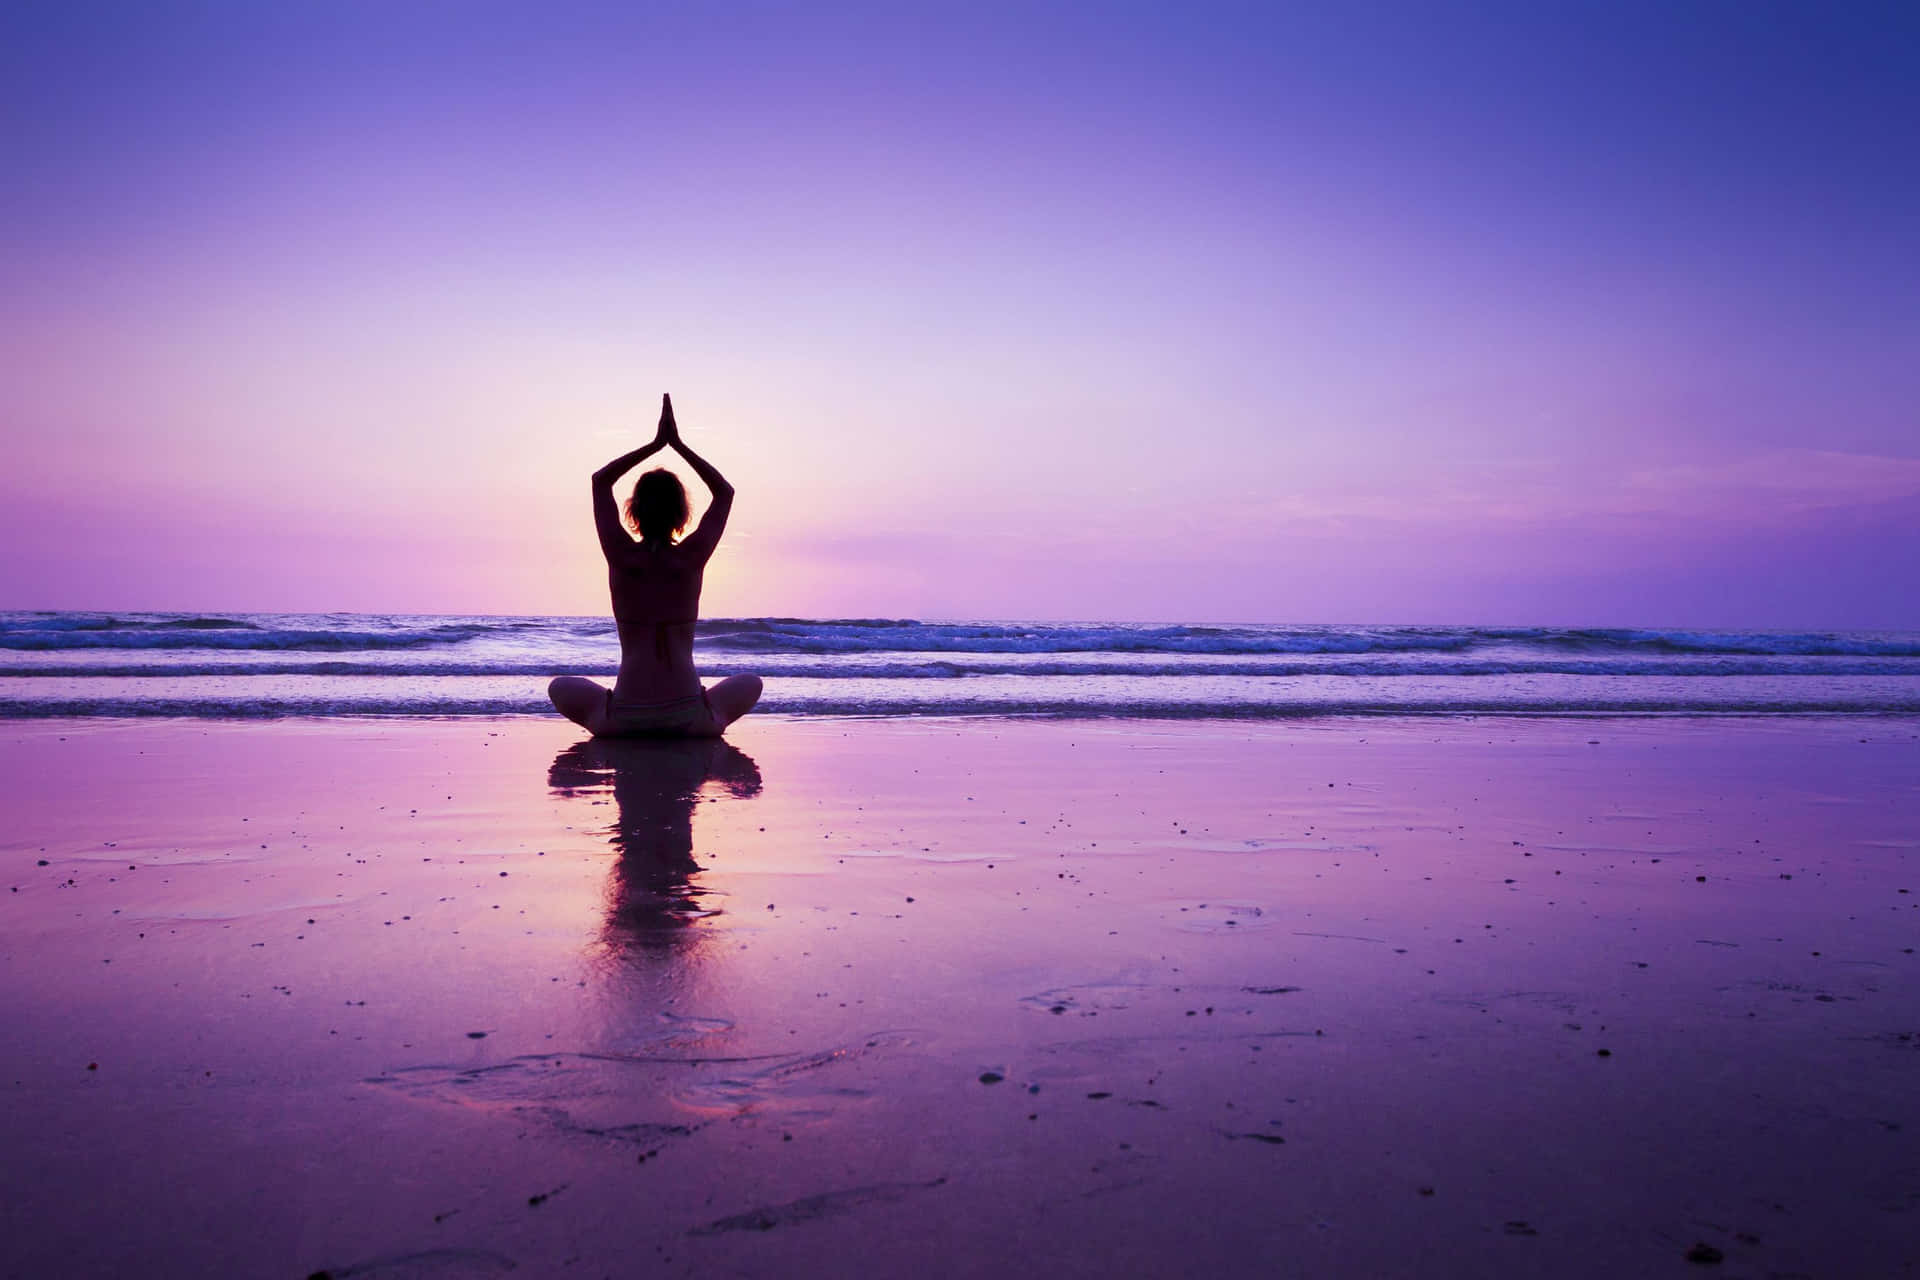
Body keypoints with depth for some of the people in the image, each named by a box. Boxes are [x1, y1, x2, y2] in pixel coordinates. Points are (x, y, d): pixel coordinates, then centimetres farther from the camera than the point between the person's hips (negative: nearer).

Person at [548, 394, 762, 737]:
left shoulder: (621, 555, -4)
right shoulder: (693, 556, -4)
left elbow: (600, 480, 13)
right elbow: (725, 491, 14)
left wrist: (655, 444, 11)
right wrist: (678, 444, 11)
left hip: (624, 721, 0)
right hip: (690, 722, 1)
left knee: (560, 687, 29)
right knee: (750, 683, 30)